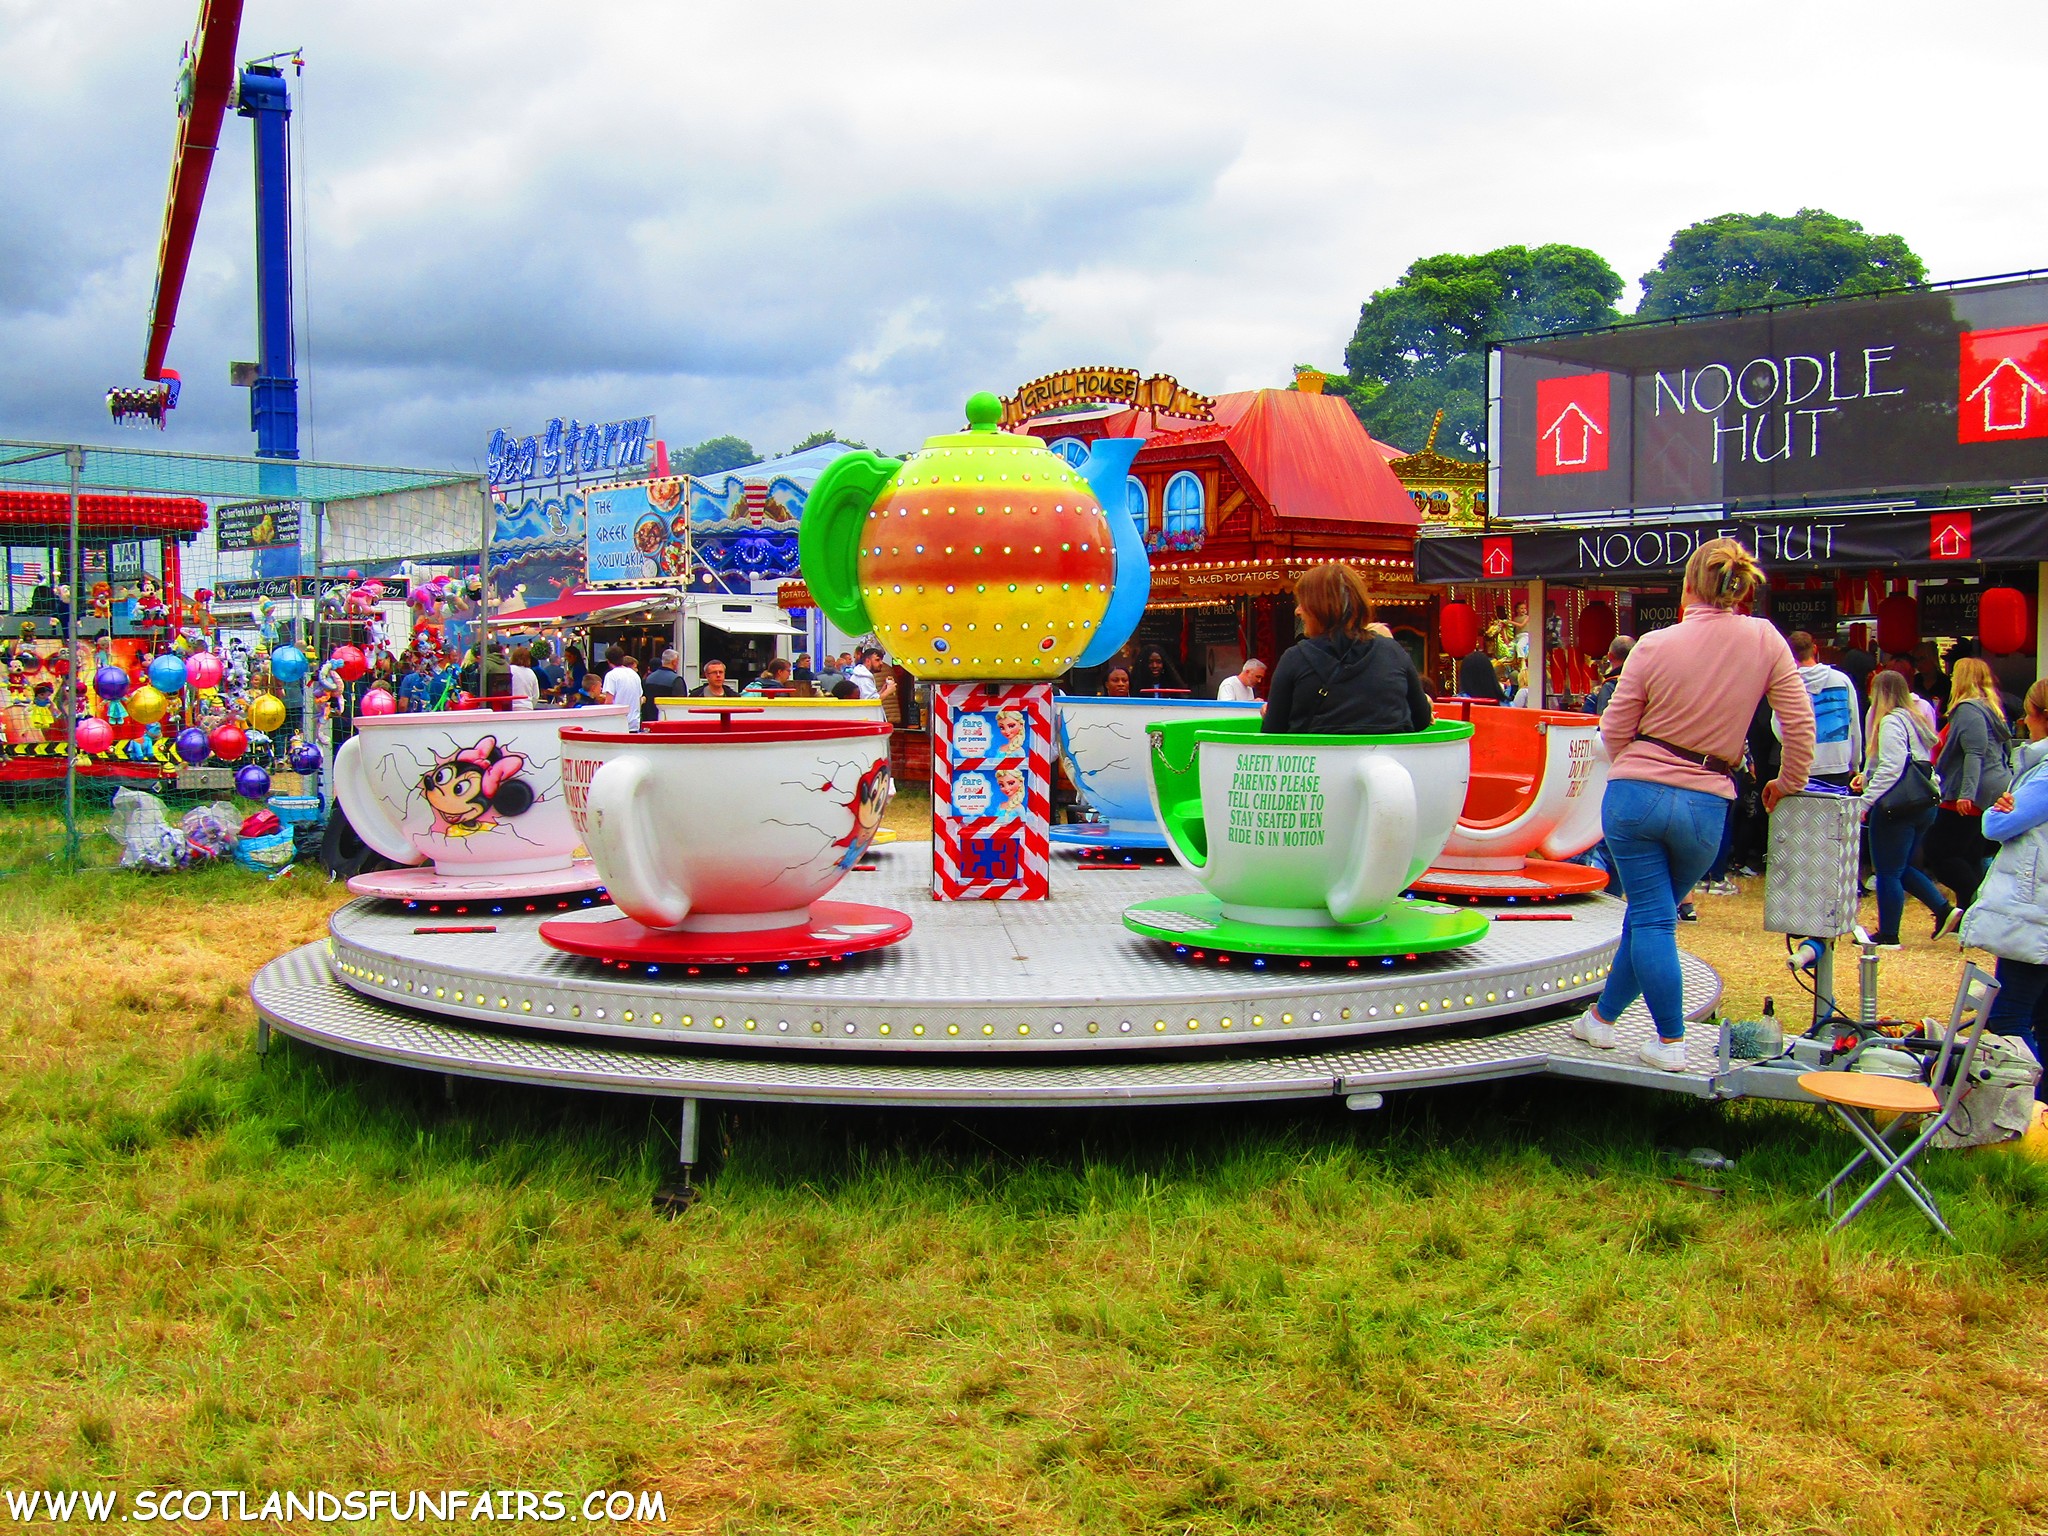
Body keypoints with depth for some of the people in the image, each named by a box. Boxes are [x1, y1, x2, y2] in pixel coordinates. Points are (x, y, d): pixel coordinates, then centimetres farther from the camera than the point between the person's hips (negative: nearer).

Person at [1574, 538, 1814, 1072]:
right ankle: (1602, 1017, 28)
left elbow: (1614, 731, 0)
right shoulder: (1764, 641, -3)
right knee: (1649, 914, 17)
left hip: (1635, 793, -2)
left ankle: (1671, 1042, 4)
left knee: (1651, 918, 6)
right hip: (1705, 806, 2)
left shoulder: (1656, 645, -6)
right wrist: (1788, 783, 17)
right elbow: (1800, 723, 1)